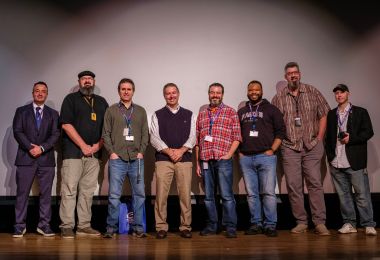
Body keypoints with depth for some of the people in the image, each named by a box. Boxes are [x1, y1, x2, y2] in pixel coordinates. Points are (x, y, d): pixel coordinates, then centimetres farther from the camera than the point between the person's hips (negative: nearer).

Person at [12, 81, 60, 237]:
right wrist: (30, 147, -13)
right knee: (22, 193, -1)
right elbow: (17, 132, 0)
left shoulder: (53, 114, 13)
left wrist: (42, 148, -12)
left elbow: (55, 134, 2)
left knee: (46, 193, 2)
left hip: (46, 159, 1)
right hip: (26, 158, -1)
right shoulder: (21, 111, 11)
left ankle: (44, 225, 9)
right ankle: (20, 226, 7)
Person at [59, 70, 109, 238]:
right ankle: (67, 227, -1)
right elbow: (66, 125, -6)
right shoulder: (71, 99, 5)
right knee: (69, 190, -6)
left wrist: (98, 145, -2)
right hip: (73, 152, -4)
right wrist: (83, 146, -9)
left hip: (93, 153, 4)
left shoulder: (101, 102, 17)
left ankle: (84, 226, 10)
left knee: (88, 191, 5)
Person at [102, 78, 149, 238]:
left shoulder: (141, 111, 14)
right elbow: (106, 134, 6)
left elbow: (145, 134, 11)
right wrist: (111, 152, -5)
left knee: (139, 194, 2)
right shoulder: (111, 110, 10)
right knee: (114, 195, -2)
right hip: (117, 159, -2)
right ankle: (111, 228, 8)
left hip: (136, 159, 2)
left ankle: (138, 228, 11)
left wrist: (141, 152, -1)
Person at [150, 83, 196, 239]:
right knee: (161, 194, -4)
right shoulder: (157, 115, 10)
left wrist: (181, 150, -9)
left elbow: (193, 137, 6)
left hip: (184, 158, 1)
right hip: (163, 159, -1)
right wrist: (169, 151, -11)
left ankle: (185, 227, 9)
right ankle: (161, 227, 5)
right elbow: (154, 138, 1)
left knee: (185, 194, 0)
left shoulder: (189, 115, 14)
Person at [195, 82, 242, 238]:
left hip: (223, 160, -4)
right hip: (205, 161, 4)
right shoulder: (201, 115, 16)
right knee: (208, 196, 9)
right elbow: (197, 140, 14)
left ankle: (230, 227, 3)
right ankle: (211, 226, 18)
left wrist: (228, 155, -10)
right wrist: (198, 162, 8)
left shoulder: (231, 112, 6)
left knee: (226, 195, -4)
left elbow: (237, 137, 1)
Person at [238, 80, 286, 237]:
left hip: (266, 156, -3)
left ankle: (270, 225, 2)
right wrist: (239, 152, 7)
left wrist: (272, 150, -6)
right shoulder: (241, 112, 18)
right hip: (246, 158, 4)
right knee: (251, 194, 6)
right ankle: (256, 224, 14)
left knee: (268, 193, -6)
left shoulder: (271, 109, 7)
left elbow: (281, 131, 2)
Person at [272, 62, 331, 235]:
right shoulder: (278, 98, 7)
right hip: (289, 147, 1)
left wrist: (319, 138, 1)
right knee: (293, 185, 1)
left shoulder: (313, 92, 6)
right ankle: (301, 222, 11)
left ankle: (319, 222, 2)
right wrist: (279, 140, -1)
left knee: (315, 183, -4)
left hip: (312, 146, -1)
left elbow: (323, 115, 7)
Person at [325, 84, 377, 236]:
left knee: (362, 194, -3)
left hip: (355, 162, -3)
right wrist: (330, 155, 5)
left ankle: (368, 225, 3)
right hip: (336, 163, 4)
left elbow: (368, 132, -1)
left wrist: (351, 138, -14)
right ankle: (349, 223, 14)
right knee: (343, 195, 7)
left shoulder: (360, 112, 5)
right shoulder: (331, 115, 15)